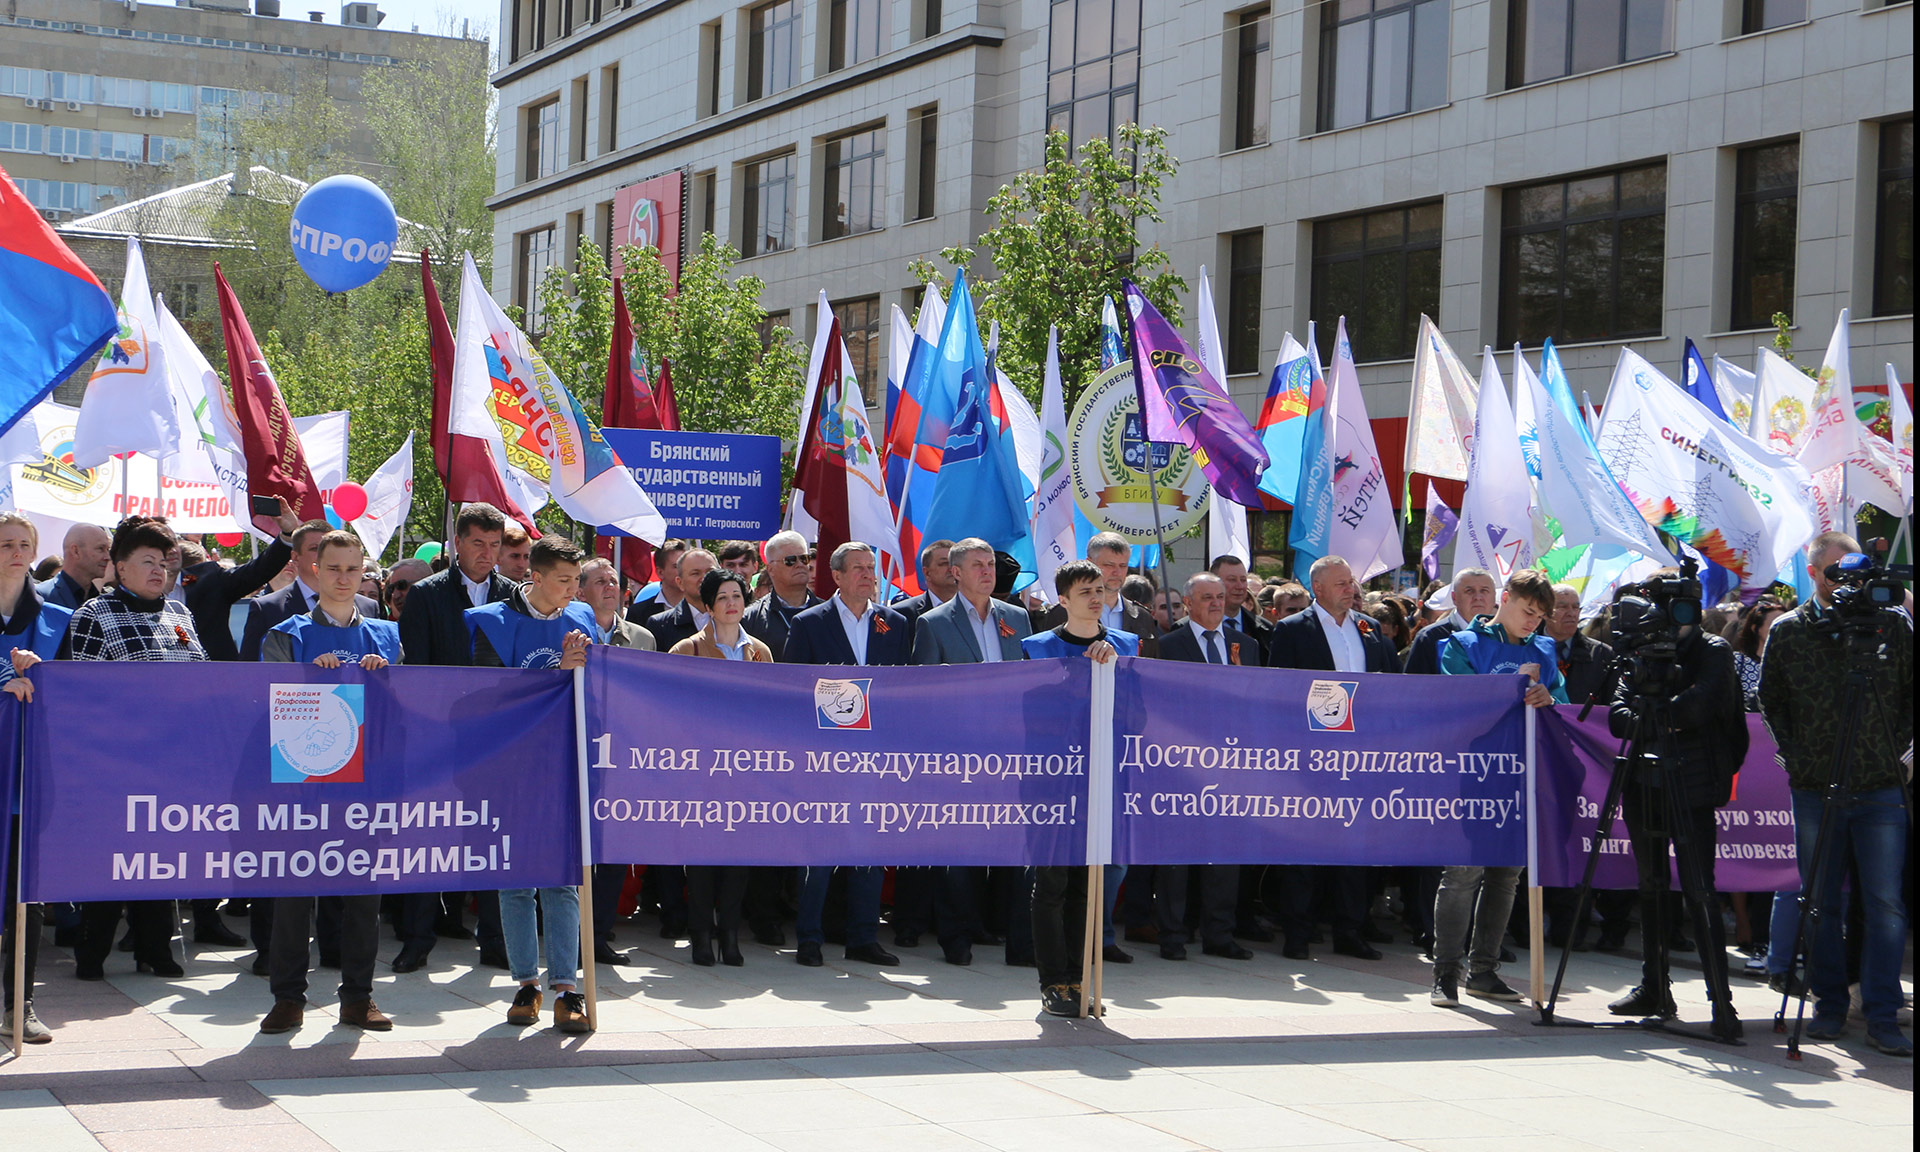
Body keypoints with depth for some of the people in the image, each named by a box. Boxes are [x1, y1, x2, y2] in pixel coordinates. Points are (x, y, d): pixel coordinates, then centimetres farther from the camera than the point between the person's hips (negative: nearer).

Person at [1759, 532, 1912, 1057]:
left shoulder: (1892, 624, 3)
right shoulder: (1787, 632, 6)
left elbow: (1910, 693, 9)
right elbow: (1770, 700, 14)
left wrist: (1902, 749, 0)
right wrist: (1793, 755, 4)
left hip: (1882, 788, -1)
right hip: (1816, 790, 1)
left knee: (1885, 904, -4)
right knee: (1821, 904, 6)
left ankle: (1882, 1017, 0)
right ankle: (1828, 1007, 17)